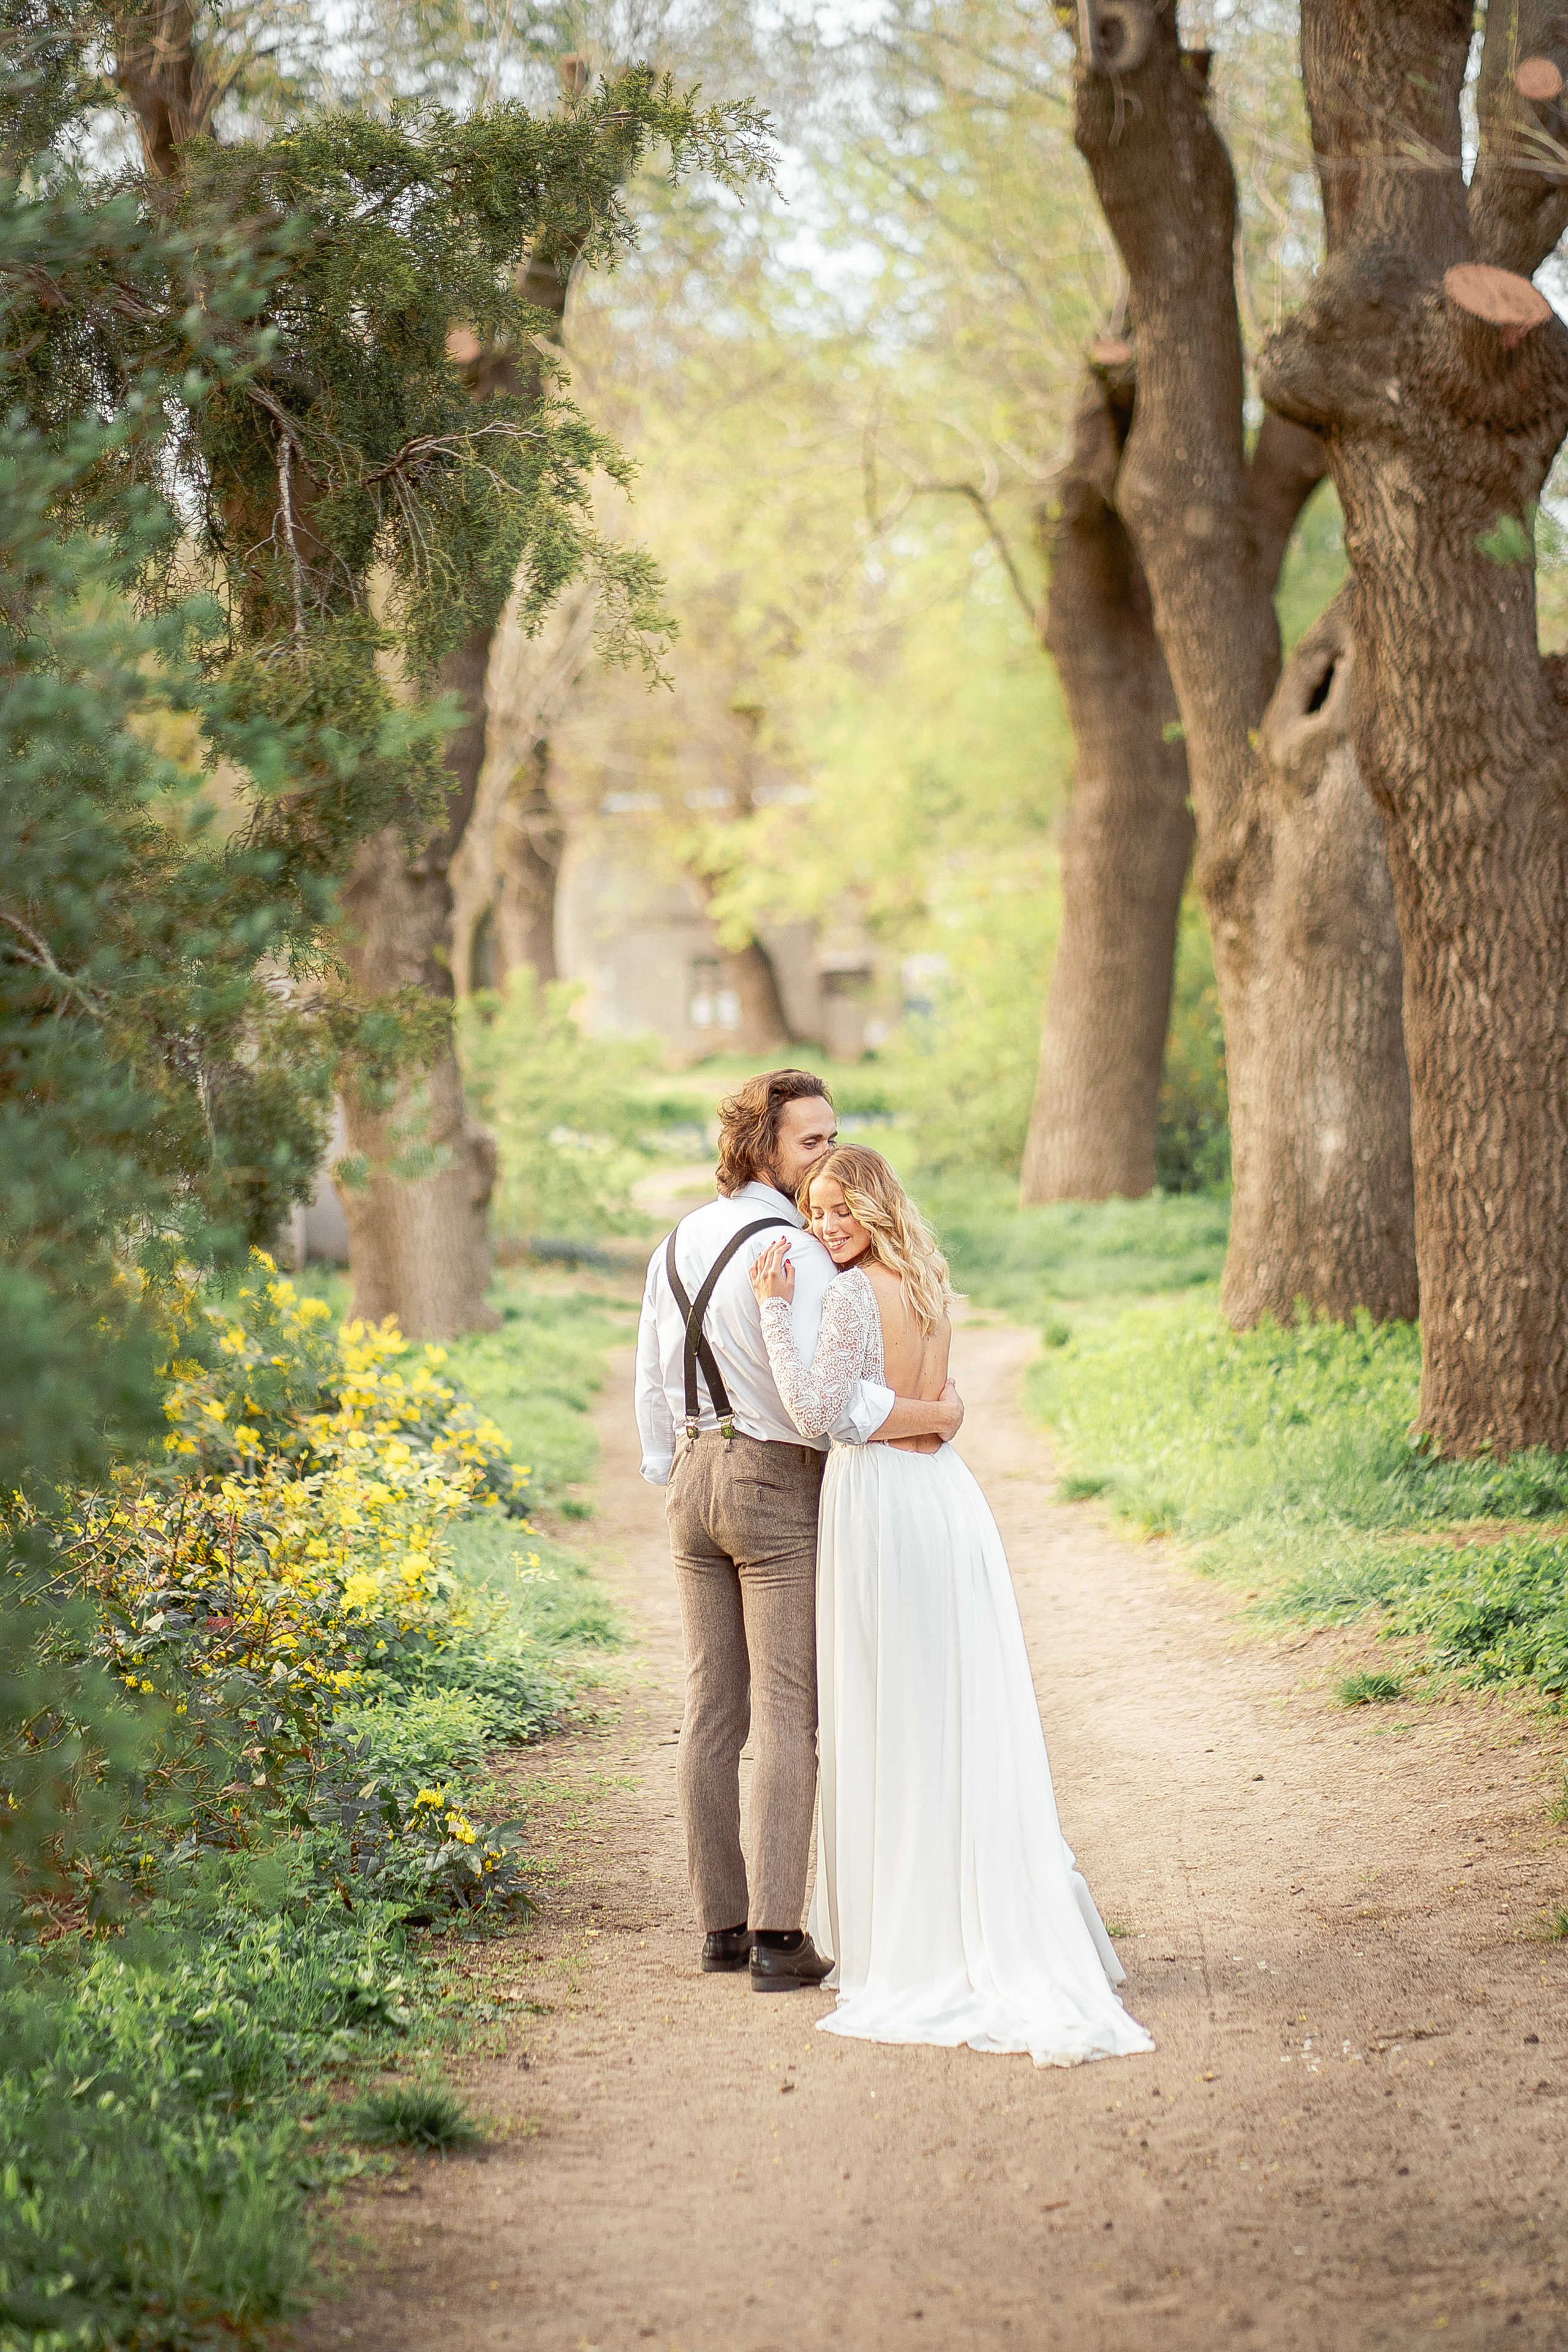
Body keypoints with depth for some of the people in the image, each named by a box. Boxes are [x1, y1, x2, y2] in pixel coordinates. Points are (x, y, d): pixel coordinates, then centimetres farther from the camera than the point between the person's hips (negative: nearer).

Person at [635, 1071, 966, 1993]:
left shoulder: (680, 1243, 9)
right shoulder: (793, 1252, -18)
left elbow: (653, 1379, 15)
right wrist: (939, 1414, -14)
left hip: (696, 1478, 8)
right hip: (782, 1484, -8)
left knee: (712, 1711, 9)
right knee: (789, 1712, -5)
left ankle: (723, 1922, 14)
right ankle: (778, 1935, -8)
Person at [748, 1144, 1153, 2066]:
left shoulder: (854, 1294, -13)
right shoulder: (929, 1286, 11)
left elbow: (820, 1413, -19)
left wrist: (776, 1308, -19)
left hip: (880, 1501, -7)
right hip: (949, 1495, 8)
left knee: (889, 1723, 1)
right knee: (972, 1717, 11)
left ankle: (910, 1936, 6)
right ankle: (1013, 1923, 14)